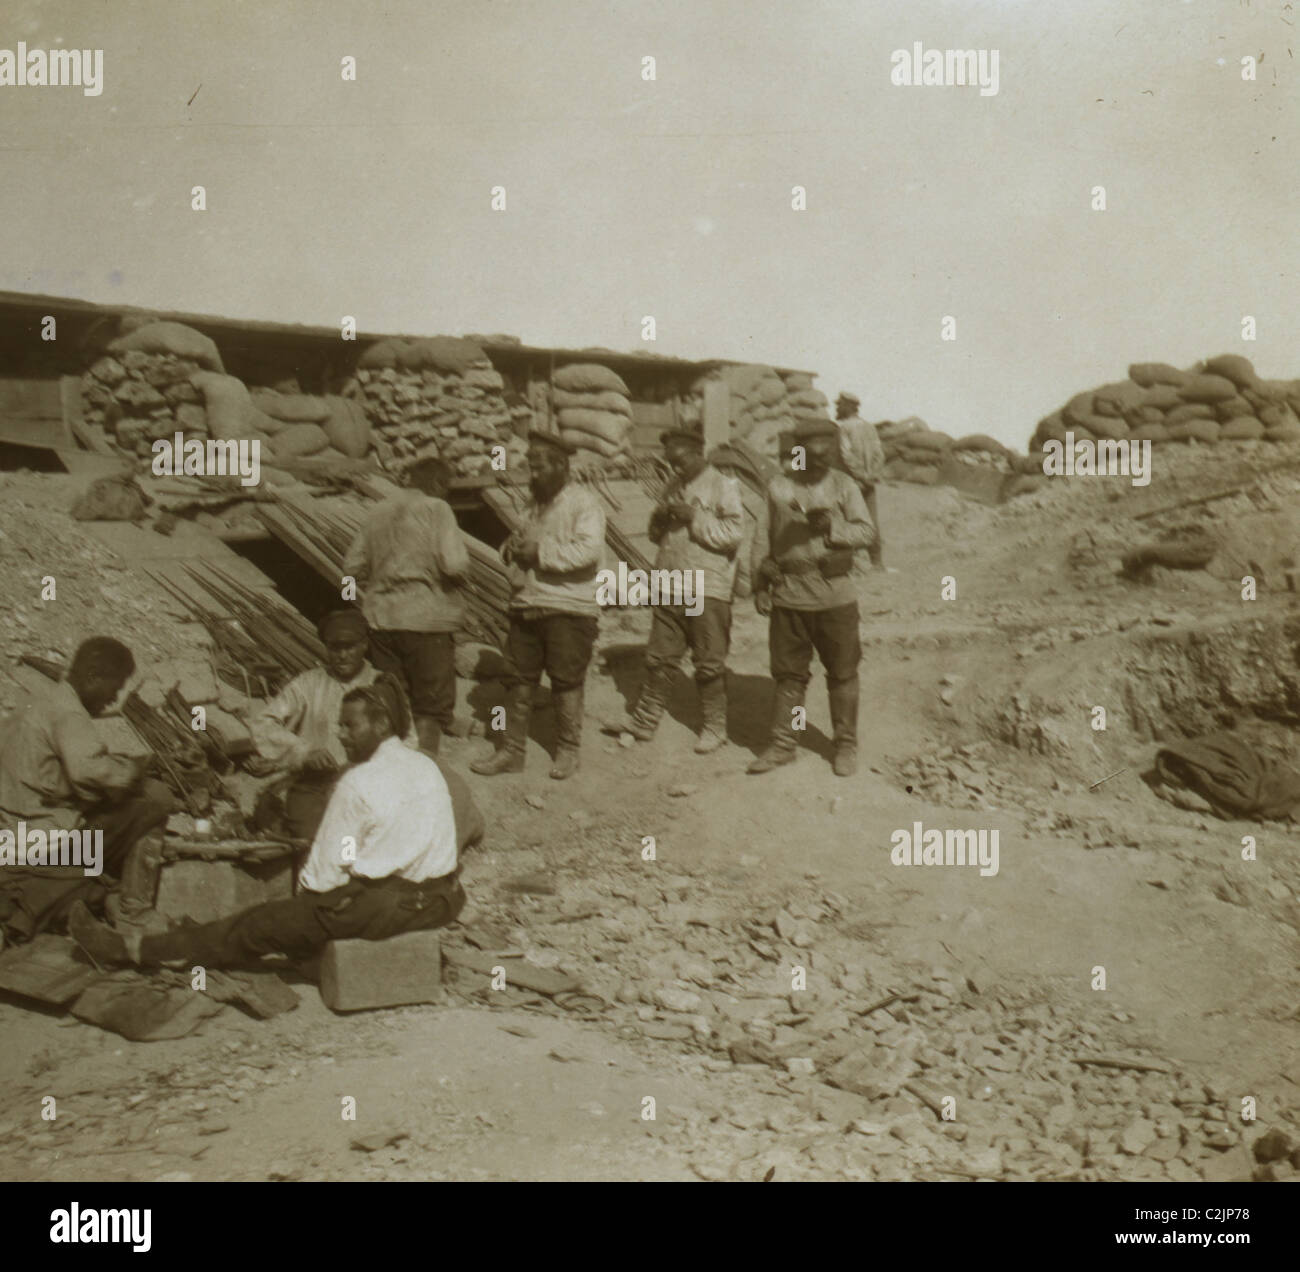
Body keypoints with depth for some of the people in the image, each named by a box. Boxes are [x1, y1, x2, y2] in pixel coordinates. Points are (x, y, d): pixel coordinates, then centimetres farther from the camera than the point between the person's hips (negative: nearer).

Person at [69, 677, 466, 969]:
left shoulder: (358, 783, -14)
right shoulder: (426, 766, 9)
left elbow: (328, 866, -11)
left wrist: (306, 890, 10)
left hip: (381, 905, -7)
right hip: (441, 900, 7)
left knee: (265, 922, 4)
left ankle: (131, 948, 14)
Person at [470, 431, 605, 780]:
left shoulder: (583, 503, -7)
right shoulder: (533, 504, 18)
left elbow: (589, 549, -21)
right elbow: (520, 544, 29)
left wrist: (540, 551, -18)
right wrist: (511, 548, 4)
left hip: (568, 609, -7)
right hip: (526, 604, 7)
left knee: (566, 682, 2)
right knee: (518, 679, 7)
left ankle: (568, 751, 16)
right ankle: (511, 750, 15)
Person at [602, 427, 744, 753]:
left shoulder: (723, 486, -4)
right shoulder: (673, 489, 17)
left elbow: (734, 533, -14)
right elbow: (656, 535, 22)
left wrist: (694, 518, -16)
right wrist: (660, 519, 0)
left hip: (708, 589, -6)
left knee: (709, 662, 1)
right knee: (659, 657, 10)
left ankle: (714, 726, 13)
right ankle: (644, 720, 18)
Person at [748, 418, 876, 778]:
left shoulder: (844, 485, 2)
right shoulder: (778, 487, 6)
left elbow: (867, 531, -4)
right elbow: (762, 537, 10)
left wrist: (832, 527, -21)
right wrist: (760, 584, 6)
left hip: (835, 596, -1)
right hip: (788, 595, 1)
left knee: (842, 674, 6)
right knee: (788, 674, 9)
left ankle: (846, 746, 20)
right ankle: (781, 744, 19)